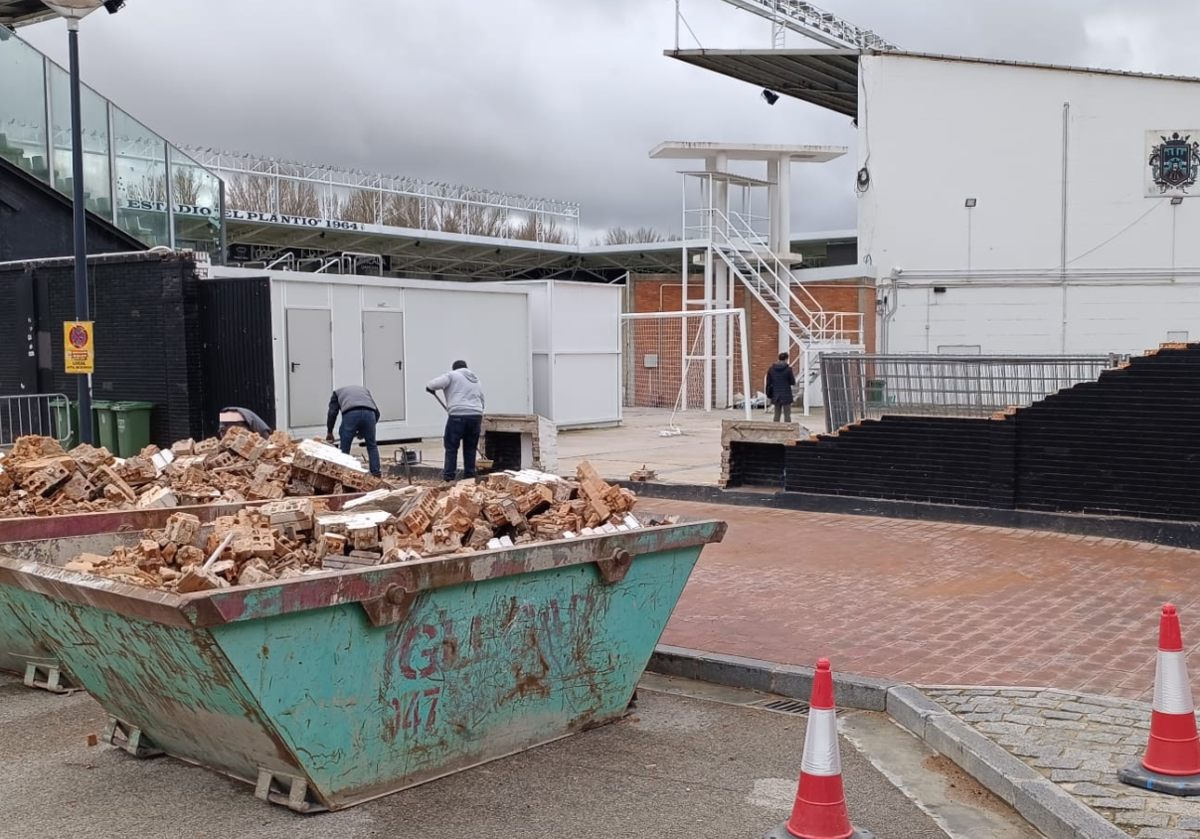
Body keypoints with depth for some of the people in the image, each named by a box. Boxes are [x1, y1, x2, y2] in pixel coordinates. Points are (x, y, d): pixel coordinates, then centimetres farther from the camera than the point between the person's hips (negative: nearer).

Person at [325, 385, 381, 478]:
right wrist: (363, 431, 35)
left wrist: (329, 432, 25)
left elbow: (332, 412, 19)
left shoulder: (337, 392, 36)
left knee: (344, 448, 9)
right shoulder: (364, 390, 41)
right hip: (369, 413, 2)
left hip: (350, 414, -2)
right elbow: (376, 412, 30)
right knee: (372, 446, 16)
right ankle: (376, 473, 11)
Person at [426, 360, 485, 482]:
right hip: (476, 416, 5)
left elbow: (434, 384, -7)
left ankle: (449, 476, 0)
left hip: (458, 416, -5)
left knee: (451, 447, 1)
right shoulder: (476, 381, 26)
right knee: (470, 448, 12)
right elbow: (481, 402, 26)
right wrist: (480, 425, 29)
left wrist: (430, 388, 16)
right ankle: (470, 475, 13)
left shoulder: (452, 375, 7)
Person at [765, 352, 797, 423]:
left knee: (777, 415, 11)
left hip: (776, 396, 4)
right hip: (786, 396, -4)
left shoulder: (771, 369, 2)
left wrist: (769, 395, 12)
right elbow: (792, 382, -4)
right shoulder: (788, 369, -10)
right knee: (787, 415, 0)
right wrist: (793, 376, 14)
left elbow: (768, 383, 4)